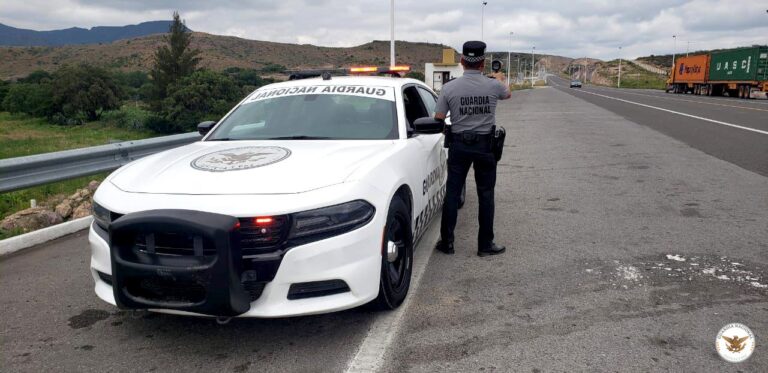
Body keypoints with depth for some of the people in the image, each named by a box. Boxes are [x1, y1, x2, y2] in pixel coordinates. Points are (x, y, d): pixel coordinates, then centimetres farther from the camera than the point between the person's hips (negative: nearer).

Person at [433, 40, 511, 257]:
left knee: (452, 192, 7)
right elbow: (508, 94, 17)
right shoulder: (493, 86, -6)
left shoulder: (449, 88, -8)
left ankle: (447, 242, 12)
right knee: (486, 195, 7)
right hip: (485, 145, 0)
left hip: (458, 144, 1)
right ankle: (485, 244, 13)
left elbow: (438, 119, -5)